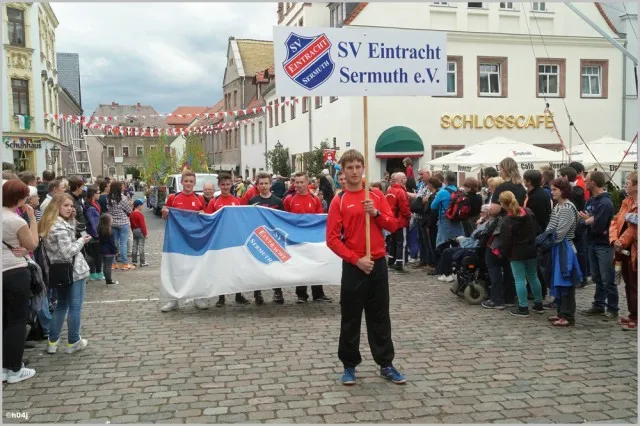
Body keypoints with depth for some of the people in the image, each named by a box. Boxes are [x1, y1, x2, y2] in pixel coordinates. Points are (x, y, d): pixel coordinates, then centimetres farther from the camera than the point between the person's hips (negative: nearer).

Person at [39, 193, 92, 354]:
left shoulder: (47, 224, 8)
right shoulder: (60, 227, -21)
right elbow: (68, 252, -25)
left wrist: (72, 219, 5)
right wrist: (82, 241, -10)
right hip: (73, 271, -9)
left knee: (61, 304, 19)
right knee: (75, 306, 3)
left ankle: (52, 341, 22)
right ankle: (73, 342, 12)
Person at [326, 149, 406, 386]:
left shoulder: (376, 195, 6)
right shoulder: (338, 201, -4)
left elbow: (393, 226, 4)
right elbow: (332, 239, -9)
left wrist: (376, 213, -13)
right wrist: (356, 259, -14)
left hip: (378, 264, 3)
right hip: (353, 266, -3)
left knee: (380, 317, 10)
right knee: (350, 318, 6)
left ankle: (386, 364, 20)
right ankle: (349, 366, 18)